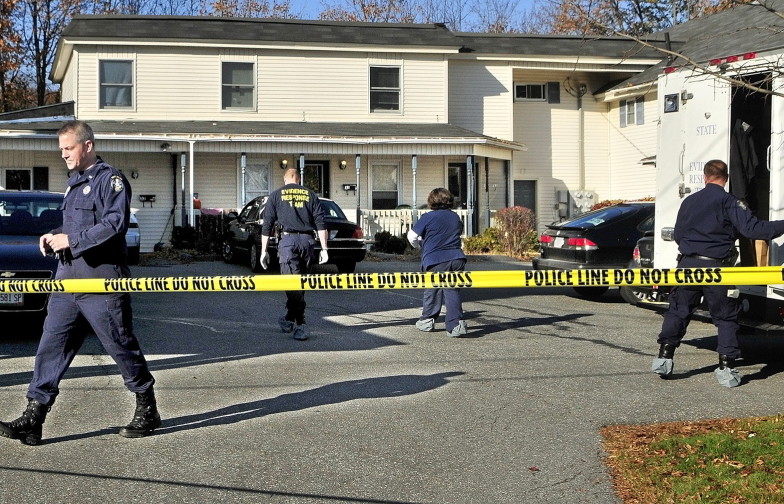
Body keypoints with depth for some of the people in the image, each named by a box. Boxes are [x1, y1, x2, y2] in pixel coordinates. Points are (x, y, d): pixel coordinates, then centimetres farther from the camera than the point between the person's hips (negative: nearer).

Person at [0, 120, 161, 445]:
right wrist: (54, 237, 8)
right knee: (51, 346, 2)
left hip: (102, 284, -8)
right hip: (68, 281, 8)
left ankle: (147, 411, 18)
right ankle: (33, 420, 2)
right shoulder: (75, 181, 20)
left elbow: (115, 224, -20)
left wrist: (71, 240, -19)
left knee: (122, 347, 3)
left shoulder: (110, 179, -8)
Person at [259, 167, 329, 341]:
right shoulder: (310, 195, 16)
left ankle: (300, 324, -14)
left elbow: (267, 225, 7)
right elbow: (320, 223, 7)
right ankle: (290, 319, 25)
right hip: (307, 241, 3)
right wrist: (324, 248, 6)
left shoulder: (276, 195, 11)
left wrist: (264, 251, 10)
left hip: (288, 240, -3)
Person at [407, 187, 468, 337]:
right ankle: (456, 324, -10)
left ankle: (427, 320, 26)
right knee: (452, 291, 3)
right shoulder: (456, 218, 11)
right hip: (456, 258, 4)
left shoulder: (428, 217, -5)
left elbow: (412, 236, -1)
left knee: (432, 291, 12)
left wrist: (417, 244, 21)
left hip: (435, 261, -4)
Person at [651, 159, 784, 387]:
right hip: (716, 267, -4)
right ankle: (727, 368, 1)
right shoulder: (729, 202, -8)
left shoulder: (689, 201, 9)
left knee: (678, 311, 15)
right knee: (726, 317, 5)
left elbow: (678, 235, 17)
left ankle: (664, 357, 12)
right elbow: (753, 229, -17)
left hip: (688, 265, 4)